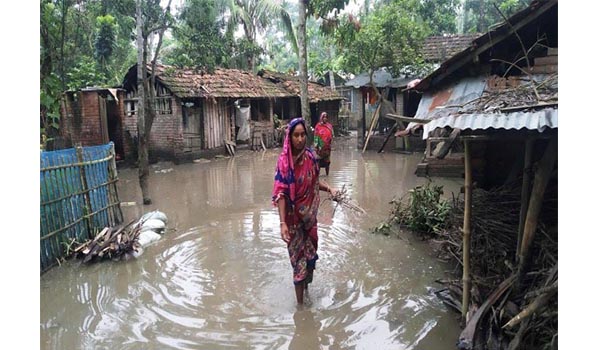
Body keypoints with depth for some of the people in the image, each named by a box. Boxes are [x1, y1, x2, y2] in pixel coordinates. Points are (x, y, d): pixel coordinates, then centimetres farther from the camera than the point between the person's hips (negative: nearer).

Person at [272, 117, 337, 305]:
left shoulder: (311, 156, -4)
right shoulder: (284, 161, -19)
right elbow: (280, 194, -22)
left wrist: (329, 188, -5)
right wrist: (283, 223, -28)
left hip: (310, 214, 5)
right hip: (294, 217, -5)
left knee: (310, 251, 20)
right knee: (298, 258, 5)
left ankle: (306, 284, 46)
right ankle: (300, 302, 20)